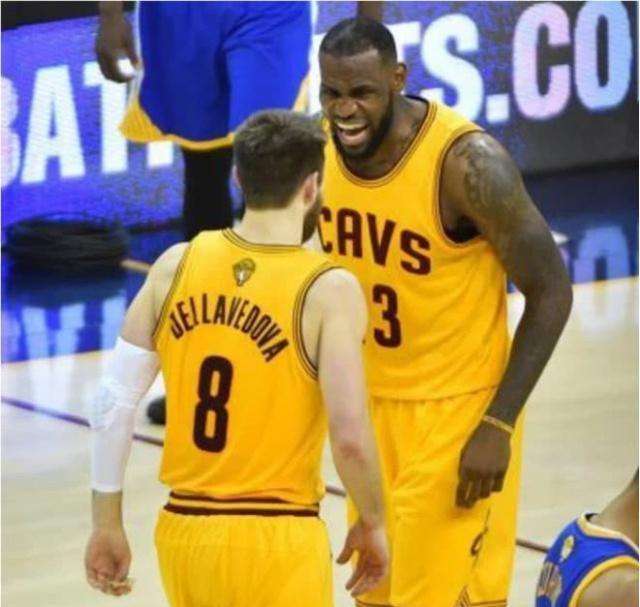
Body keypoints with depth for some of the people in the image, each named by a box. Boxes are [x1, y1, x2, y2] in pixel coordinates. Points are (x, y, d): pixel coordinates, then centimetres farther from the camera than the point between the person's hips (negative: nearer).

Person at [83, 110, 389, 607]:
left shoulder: (177, 265, 1)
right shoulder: (329, 291, -12)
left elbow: (113, 403, 1)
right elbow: (350, 438, -18)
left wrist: (107, 523, 10)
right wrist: (372, 524, 0)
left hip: (182, 532, 5)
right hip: (276, 544, -5)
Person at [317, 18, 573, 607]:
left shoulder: (468, 162, -24)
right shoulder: (321, 148, -5)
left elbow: (551, 292, -17)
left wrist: (498, 426, -20)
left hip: (457, 410, -6)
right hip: (371, 404, 6)